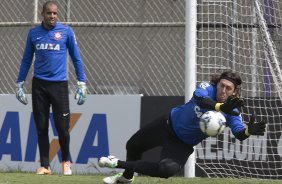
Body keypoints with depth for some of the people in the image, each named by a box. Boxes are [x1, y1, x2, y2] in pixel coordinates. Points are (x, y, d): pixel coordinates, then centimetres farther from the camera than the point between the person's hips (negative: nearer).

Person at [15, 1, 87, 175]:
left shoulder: (66, 31, 1)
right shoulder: (33, 33, 7)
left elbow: (76, 58, 4)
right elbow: (26, 60, 14)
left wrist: (82, 84, -1)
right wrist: (19, 84, 11)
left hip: (59, 84, -2)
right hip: (39, 85, 2)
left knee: (62, 127, -4)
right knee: (41, 127, 2)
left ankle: (66, 161, 17)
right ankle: (45, 165, 9)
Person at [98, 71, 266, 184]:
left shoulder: (232, 113, -22)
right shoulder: (207, 88, -26)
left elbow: (239, 133, -36)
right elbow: (200, 98, -48)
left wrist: (248, 131, -60)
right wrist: (221, 107, -67)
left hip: (183, 145, -1)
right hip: (168, 124, 1)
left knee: (167, 170, -28)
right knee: (132, 146, 20)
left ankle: (119, 164, -6)